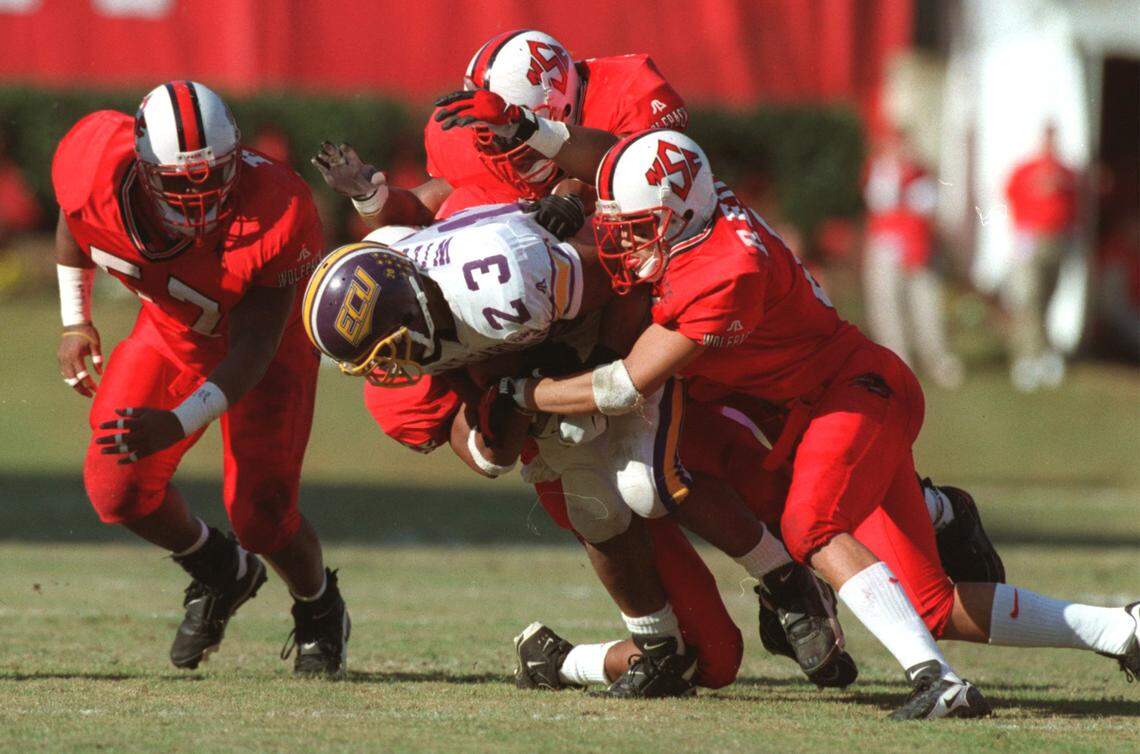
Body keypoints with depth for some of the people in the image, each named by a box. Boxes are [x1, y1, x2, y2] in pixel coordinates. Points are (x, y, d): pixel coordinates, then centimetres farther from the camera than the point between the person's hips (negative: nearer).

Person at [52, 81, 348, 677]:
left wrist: (177, 423, -47)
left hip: (268, 341, -4)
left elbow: (252, 353, -35)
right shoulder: (97, 172, -30)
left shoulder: (275, 217, -39)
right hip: (170, 331, 4)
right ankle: (219, 572, 20)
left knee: (260, 509, -15)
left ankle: (320, 613, 21)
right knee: (117, 489, -13)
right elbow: (74, 220, -1)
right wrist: (75, 320, 8)